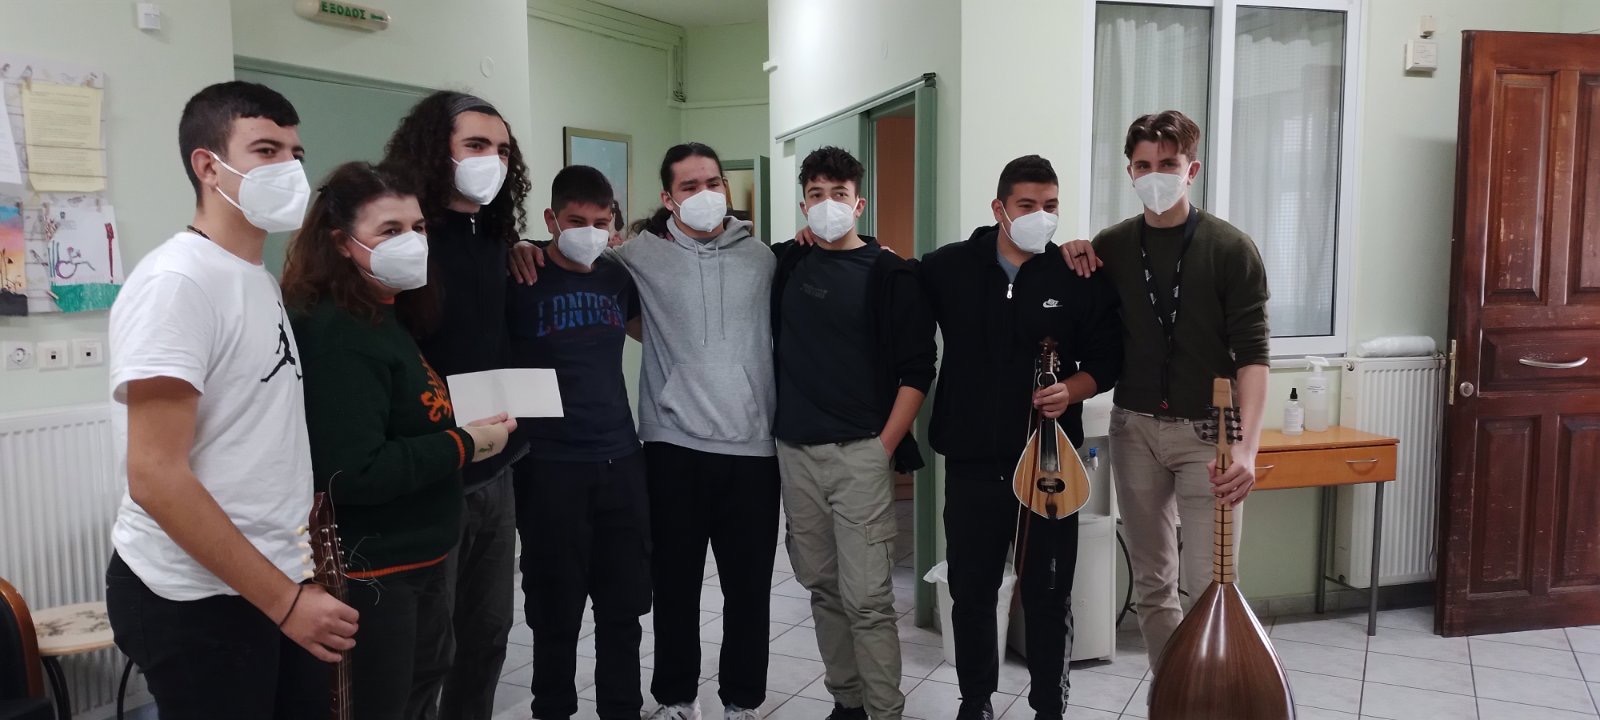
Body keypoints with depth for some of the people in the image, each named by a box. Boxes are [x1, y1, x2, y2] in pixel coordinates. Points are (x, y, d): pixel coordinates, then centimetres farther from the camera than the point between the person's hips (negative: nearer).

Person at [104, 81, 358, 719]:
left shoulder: (261, 281, 12)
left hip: (276, 579, 8)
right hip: (198, 599, -8)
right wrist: (285, 600, -21)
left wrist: (294, 586, 12)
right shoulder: (175, 282, -15)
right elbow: (156, 477, -21)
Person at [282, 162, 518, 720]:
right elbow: (353, 474, -30)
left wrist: (464, 436, 3)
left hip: (417, 563, 10)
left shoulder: (385, 318, 9)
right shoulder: (337, 335, -22)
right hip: (370, 573, -10)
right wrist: (462, 445, -20)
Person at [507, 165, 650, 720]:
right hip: (550, 466, -4)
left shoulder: (619, 277, 8)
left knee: (624, 603, 11)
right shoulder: (521, 282, -5)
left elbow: (648, 329, 27)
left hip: (621, 459, 4)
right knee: (556, 610, 7)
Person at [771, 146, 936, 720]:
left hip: (861, 453, -4)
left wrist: (886, 447, -10)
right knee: (822, 587, 12)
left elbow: (916, 369, -5)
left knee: (867, 596, -6)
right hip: (795, 452, 5)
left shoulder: (890, 274, -2)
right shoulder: (785, 264, 10)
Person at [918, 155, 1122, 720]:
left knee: (1049, 594, 9)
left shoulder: (1080, 277, -2)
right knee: (971, 592, 12)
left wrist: (1071, 389, -16)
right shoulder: (948, 268, -1)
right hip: (972, 460, 1)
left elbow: (1107, 360, 1)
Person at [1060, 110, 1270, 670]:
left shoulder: (1231, 249, -5)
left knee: (1208, 587, -5)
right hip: (1134, 428, 3)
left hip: (1206, 432, -3)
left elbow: (1251, 354, -10)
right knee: (1151, 585, 10)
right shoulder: (1110, 246, 5)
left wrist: (1247, 445, -24)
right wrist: (1074, 264, -4)